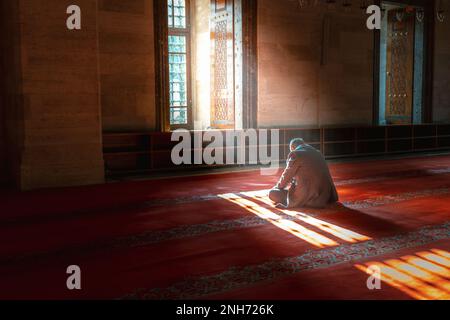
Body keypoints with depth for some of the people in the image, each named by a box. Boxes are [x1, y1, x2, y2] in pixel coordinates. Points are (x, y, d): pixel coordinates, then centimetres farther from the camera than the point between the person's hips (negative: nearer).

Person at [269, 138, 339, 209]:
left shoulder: (295, 154, -6)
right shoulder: (318, 153, 15)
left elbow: (287, 175, 2)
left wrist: (279, 186, 22)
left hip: (307, 197, -7)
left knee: (272, 193, 2)